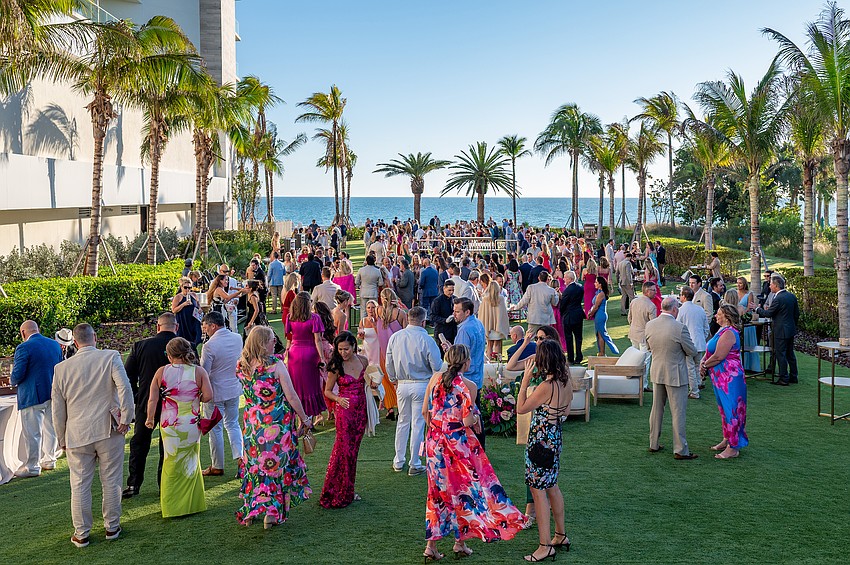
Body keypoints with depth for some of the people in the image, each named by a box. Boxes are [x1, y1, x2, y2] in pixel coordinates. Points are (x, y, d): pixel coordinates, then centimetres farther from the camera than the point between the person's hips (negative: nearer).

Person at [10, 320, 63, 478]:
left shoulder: (24, 348, -15)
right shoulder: (55, 345, 5)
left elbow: (17, 375, -16)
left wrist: (14, 381, 6)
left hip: (32, 397, -7)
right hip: (52, 394, 7)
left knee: (32, 433, 2)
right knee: (50, 429, 17)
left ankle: (32, 467, 8)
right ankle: (49, 460, 27)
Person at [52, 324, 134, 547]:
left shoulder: (62, 368, 1)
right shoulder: (111, 357, -6)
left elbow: (58, 409, 7)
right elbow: (125, 388, -17)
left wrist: (61, 439, 17)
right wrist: (126, 419, -8)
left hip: (77, 435, 1)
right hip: (109, 430, -1)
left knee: (80, 485, 10)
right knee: (111, 481, 10)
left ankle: (81, 534, 17)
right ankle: (112, 527, 20)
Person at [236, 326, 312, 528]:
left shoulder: (241, 366, -3)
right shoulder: (276, 365, -16)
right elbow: (291, 396, -12)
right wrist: (304, 419, -2)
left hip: (252, 422, 4)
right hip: (277, 424, -4)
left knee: (254, 464, 17)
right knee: (277, 463, 8)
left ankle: (250, 511, 23)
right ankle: (272, 511, 6)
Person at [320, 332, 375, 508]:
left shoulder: (363, 361, 4)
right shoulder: (337, 366, -8)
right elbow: (327, 391, -2)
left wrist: (372, 385, 2)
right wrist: (338, 399, -20)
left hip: (360, 410, 5)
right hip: (345, 410, -5)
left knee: (353, 450, 10)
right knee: (343, 450, -5)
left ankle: (347, 491, 20)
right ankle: (337, 494, 5)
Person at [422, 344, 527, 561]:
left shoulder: (435, 378, 1)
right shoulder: (468, 386, -11)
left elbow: (425, 411, 4)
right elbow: (467, 421, -15)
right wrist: (476, 417, 6)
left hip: (434, 440, 4)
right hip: (458, 442, -4)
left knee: (438, 490, 12)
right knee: (463, 487, 11)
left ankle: (431, 545, 13)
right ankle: (460, 542, 18)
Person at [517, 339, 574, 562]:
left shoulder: (546, 386, -26)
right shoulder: (566, 382, 0)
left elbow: (521, 408, -15)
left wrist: (525, 380, -13)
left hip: (541, 441, -9)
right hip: (556, 437, 9)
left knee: (538, 490, 1)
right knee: (551, 485, 22)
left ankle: (545, 545, 6)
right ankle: (560, 535, 35)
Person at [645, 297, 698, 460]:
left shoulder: (650, 325, -4)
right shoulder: (680, 328, -21)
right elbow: (692, 351, -10)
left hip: (656, 373, 6)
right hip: (675, 374, -6)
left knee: (657, 409, 17)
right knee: (678, 412, 2)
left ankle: (653, 444, 27)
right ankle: (680, 450, 7)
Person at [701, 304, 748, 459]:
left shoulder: (729, 333, -19)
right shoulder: (723, 330, 13)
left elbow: (718, 356, -23)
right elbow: (710, 350, 15)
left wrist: (705, 365, -7)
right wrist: (703, 362, -3)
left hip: (729, 377, -11)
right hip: (721, 377, 11)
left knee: (730, 409, -5)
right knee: (724, 408, 18)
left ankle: (733, 448, 0)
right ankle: (727, 440, 30)